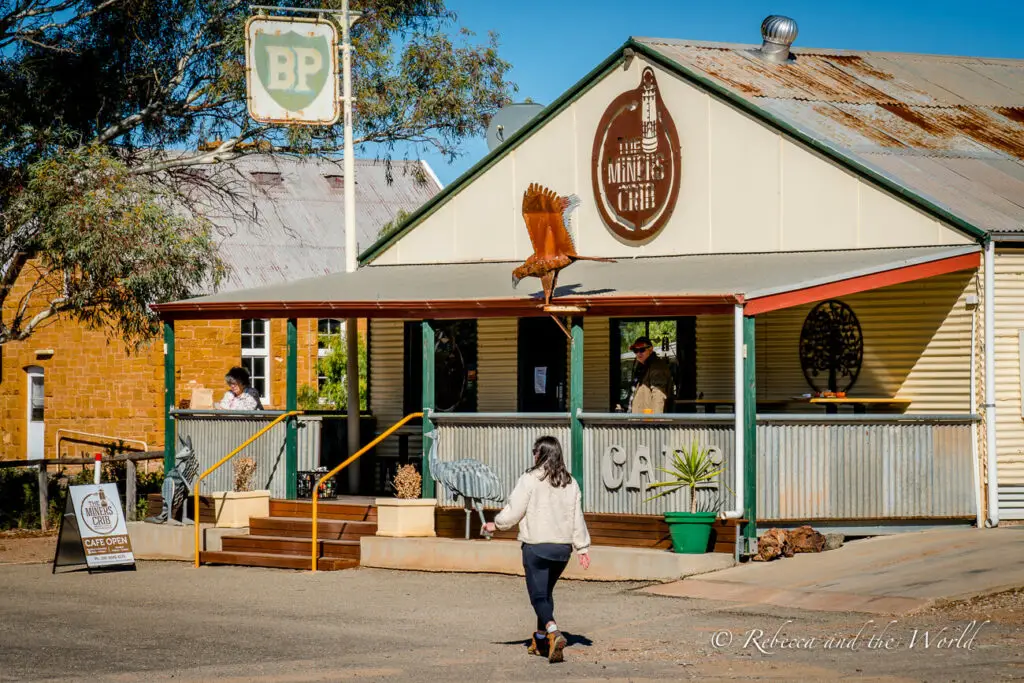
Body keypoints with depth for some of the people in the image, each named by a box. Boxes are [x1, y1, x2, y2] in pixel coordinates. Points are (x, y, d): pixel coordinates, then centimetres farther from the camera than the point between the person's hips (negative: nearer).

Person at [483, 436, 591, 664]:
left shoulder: (530, 480, -10)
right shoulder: (570, 483, 7)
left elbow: (514, 511, -8)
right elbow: (577, 518, 10)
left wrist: (495, 525, 10)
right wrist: (582, 548, 15)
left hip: (536, 546, -6)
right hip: (563, 547, 6)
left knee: (538, 595, -5)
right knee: (546, 592, 21)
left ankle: (553, 632, -29)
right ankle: (541, 639, 29)